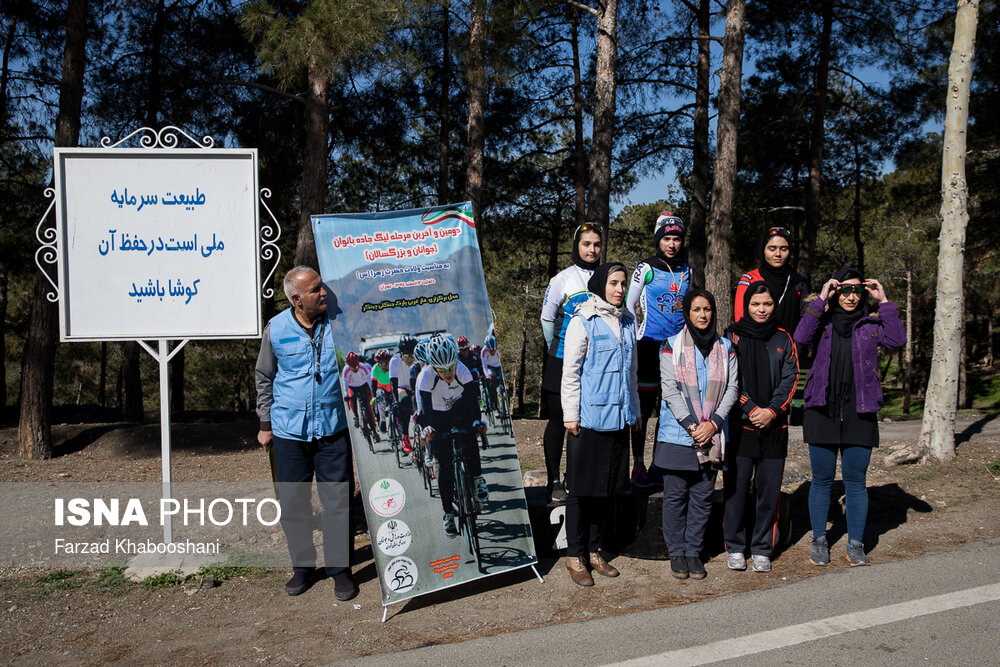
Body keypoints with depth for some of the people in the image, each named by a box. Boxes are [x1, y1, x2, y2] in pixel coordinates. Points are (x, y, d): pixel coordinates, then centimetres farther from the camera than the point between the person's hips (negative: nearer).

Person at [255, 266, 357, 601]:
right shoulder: (276, 329, -1)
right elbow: (264, 378, 12)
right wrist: (265, 423, 12)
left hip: (333, 428, -1)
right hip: (289, 431, 1)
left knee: (339, 500, 1)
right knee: (293, 503, 8)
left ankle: (340, 568, 16)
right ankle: (303, 565, 26)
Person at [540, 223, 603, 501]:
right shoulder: (563, 279, -4)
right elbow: (547, 319, 2)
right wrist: (557, 351, 7)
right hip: (564, 362, -3)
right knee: (559, 419, 3)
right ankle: (553, 481, 12)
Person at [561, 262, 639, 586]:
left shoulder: (628, 323, 13)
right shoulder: (583, 322, -6)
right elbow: (570, 372, -8)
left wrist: (634, 410, 18)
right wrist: (571, 414, -11)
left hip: (618, 418, 6)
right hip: (589, 418, -6)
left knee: (605, 487, 12)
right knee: (581, 487, 2)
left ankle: (593, 551, 24)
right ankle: (574, 556, 13)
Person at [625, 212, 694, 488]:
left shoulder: (687, 271, 13)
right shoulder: (646, 269, -1)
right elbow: (629, 305, 2)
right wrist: (634, 339, -3)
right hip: (650, 343, -4)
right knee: (644, 403, -5)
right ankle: (639, 466, 1)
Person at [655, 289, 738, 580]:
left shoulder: (725, 348, 10)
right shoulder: (672, 346, 1)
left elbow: (731, 388, 4)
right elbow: (669, 389, -5)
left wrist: (712, 423, -9)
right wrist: (691, 424, -13)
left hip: (712, 435, 3)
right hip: (677, 433, -2)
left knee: (703, 496, 6)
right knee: (675, 495, 2)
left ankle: (693, 551, 18)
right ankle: (676, 552, 14)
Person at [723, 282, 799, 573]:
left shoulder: (783, 339, 10)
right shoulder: (733, 337, 2)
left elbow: (790, 379, 4)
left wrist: (772, 411, -9)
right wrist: (751, 410, -13)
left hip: (774, 427, 2)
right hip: (740, 426, -2)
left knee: (769, 489, 5)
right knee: (736, 488, 1)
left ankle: (762, 549, 17)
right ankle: (735, 547, 15)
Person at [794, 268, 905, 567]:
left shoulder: (871, 325, 9)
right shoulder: (824, 322, 6)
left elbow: (897, 341, -9)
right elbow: (801, 337, -14)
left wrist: (884, 302, -8)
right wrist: (821, 299, -13)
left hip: (859, 414, 1)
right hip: (823, 411, 0)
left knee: (856, 482, 5)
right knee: (822, 480, 7)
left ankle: (855, 545, 15)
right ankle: (819, 541, 19)